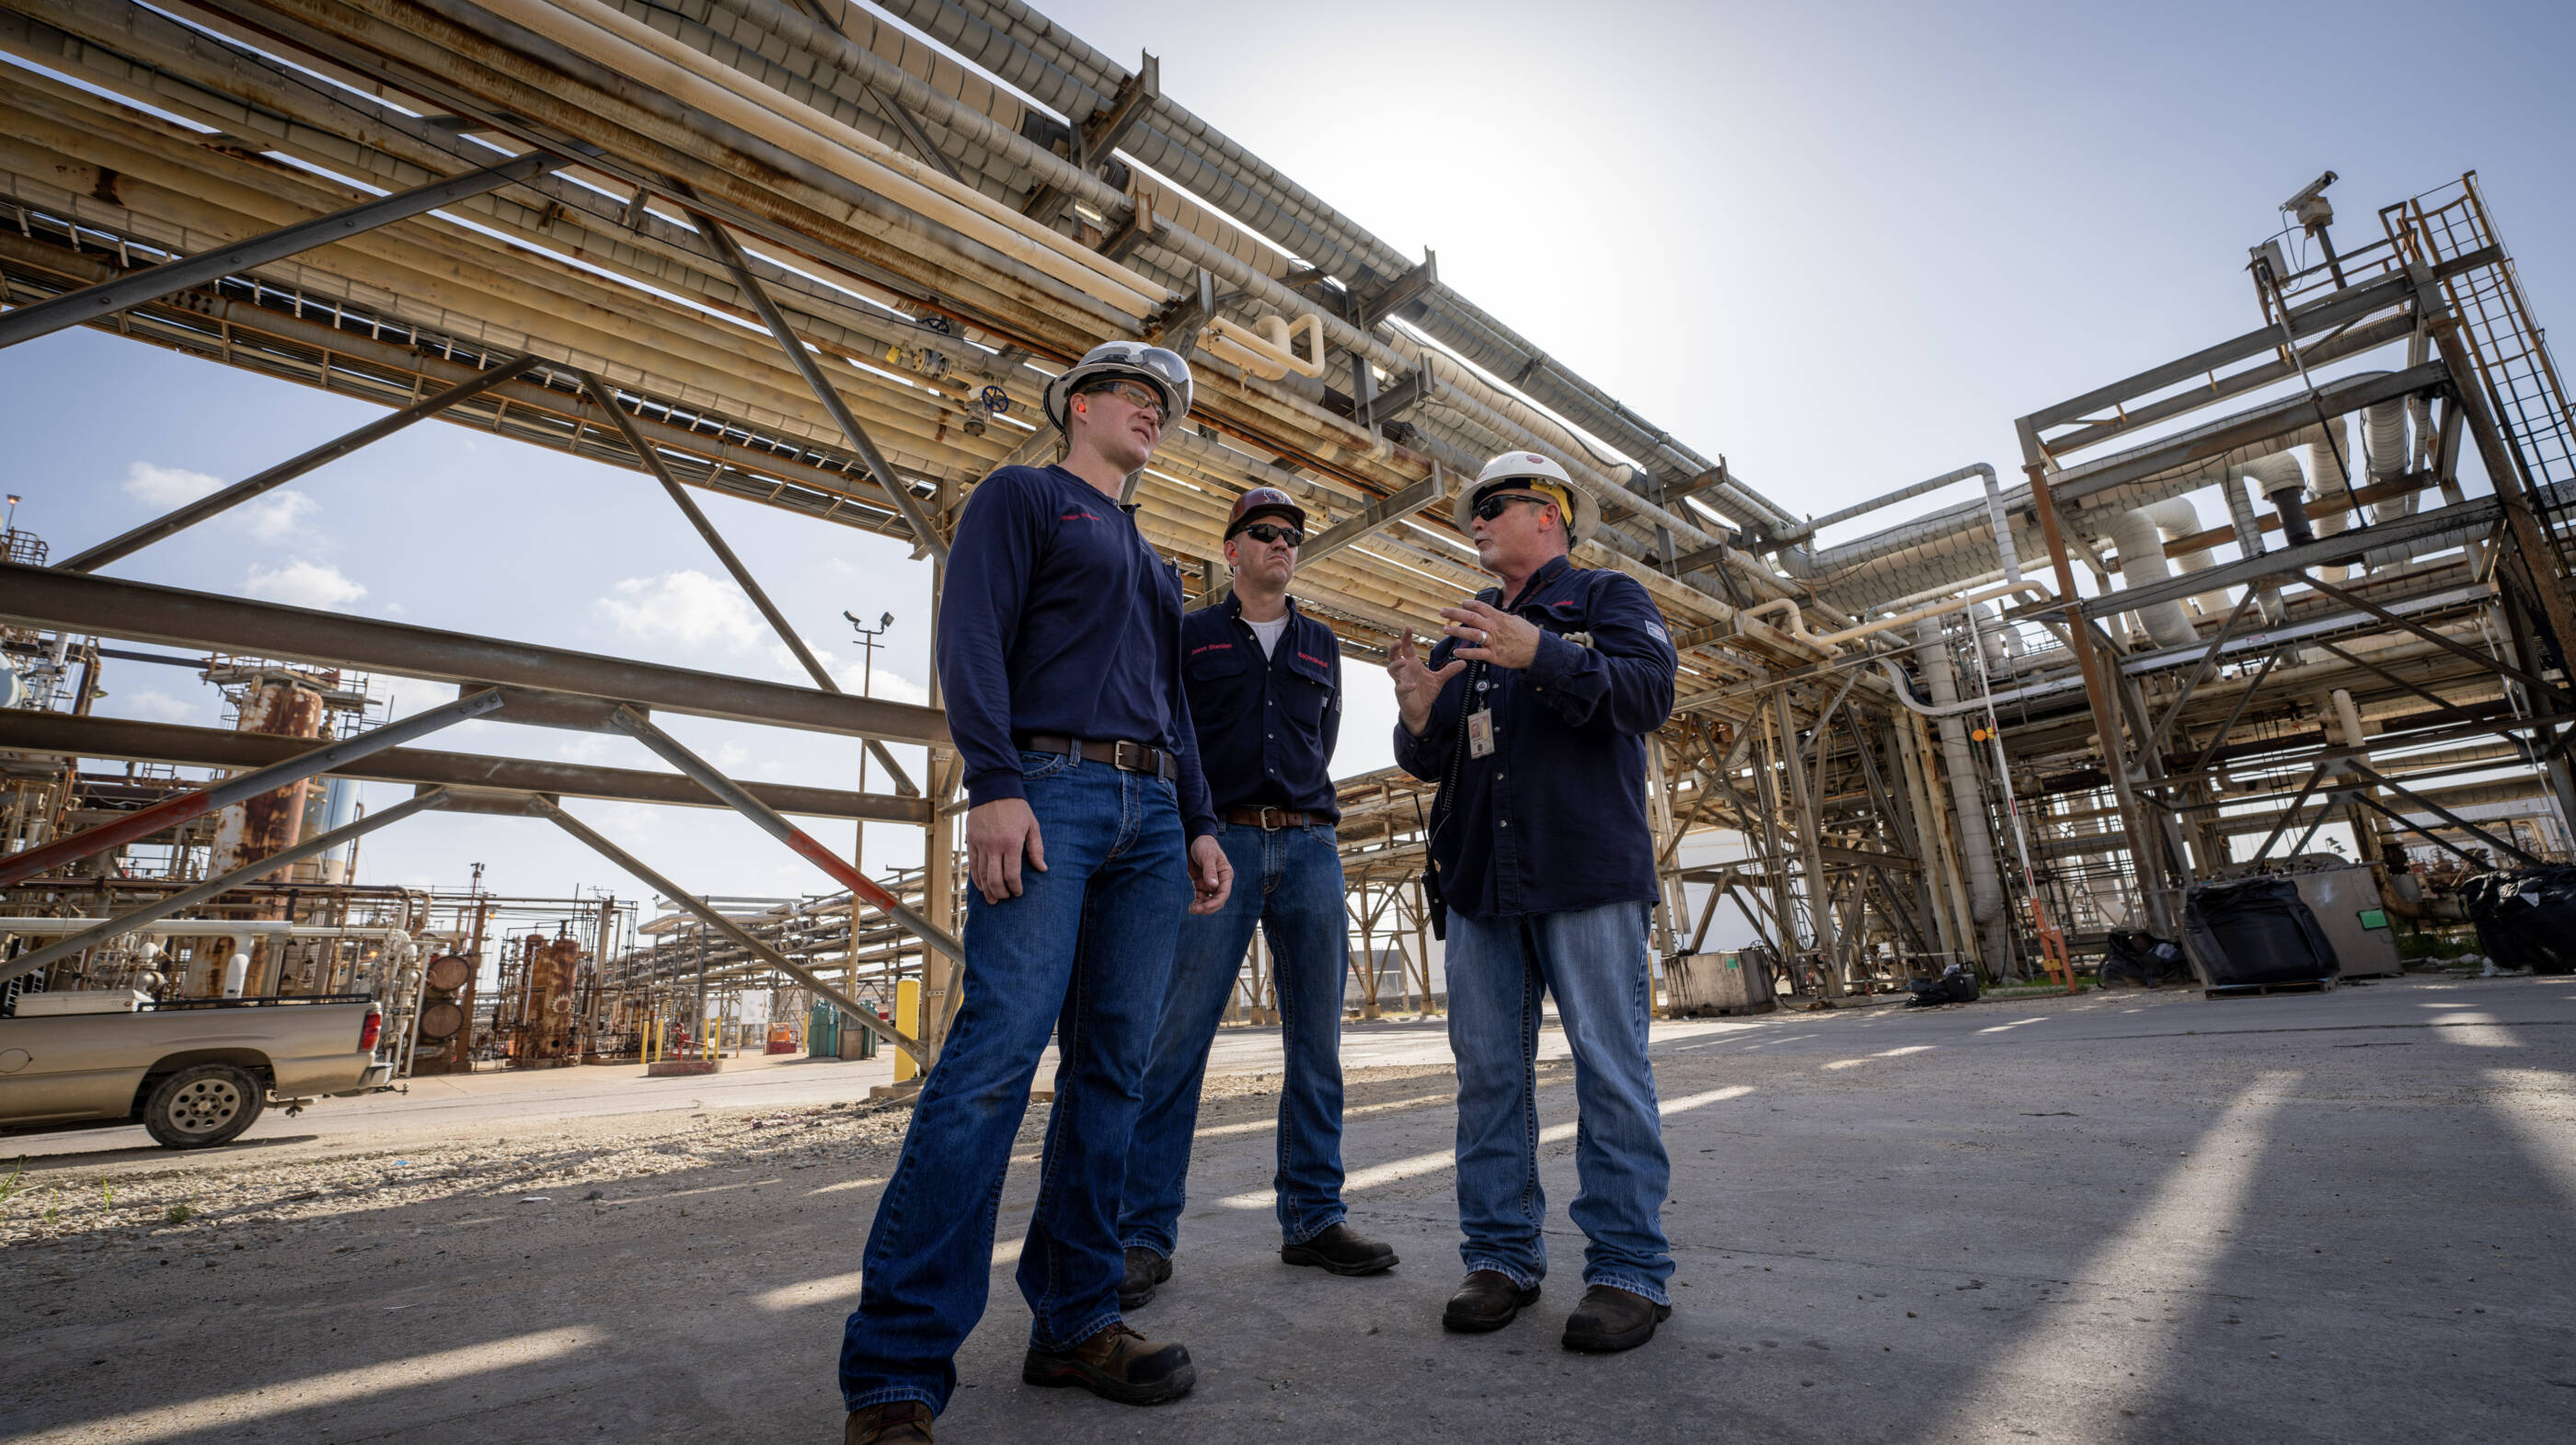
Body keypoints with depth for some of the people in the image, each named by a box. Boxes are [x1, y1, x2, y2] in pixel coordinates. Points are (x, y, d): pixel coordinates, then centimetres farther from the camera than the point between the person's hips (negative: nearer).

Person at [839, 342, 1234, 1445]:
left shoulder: (1152, 561, 30)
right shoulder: (1021, 496, 10)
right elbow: (972, 640, -5)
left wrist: (1200, 826, 15)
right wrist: (995, 785, -18)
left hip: (1152, 815, 7)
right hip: (1050, 790, -7)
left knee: (1112, 1068, 3)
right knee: (998, 1052, -15)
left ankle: (1076, 1322, 12)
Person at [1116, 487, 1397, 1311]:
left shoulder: (1321, 646, 20)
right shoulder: (1191, 636, 11)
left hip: (1310, 848, 4)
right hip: (1221, 845, -3)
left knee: (1317, 1041, 5)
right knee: (1177, 1038, -8)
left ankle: (1312, 1220, 16)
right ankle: (1144, 1236, 0)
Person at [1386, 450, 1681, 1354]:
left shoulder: (1607, 598, 9)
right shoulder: (1465, 635, 23)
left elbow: (1650, 691, -11)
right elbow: (1429, 765, 19)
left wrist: (1543, 655, -24)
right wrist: (1418, 717, -4)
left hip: (1586, 871, -5)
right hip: (1480, 875, 5)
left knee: (1610, 1067, -2)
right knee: (1488, 1069, 6)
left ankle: (1629, 1269, 8)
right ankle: (1501, 1257, 16)